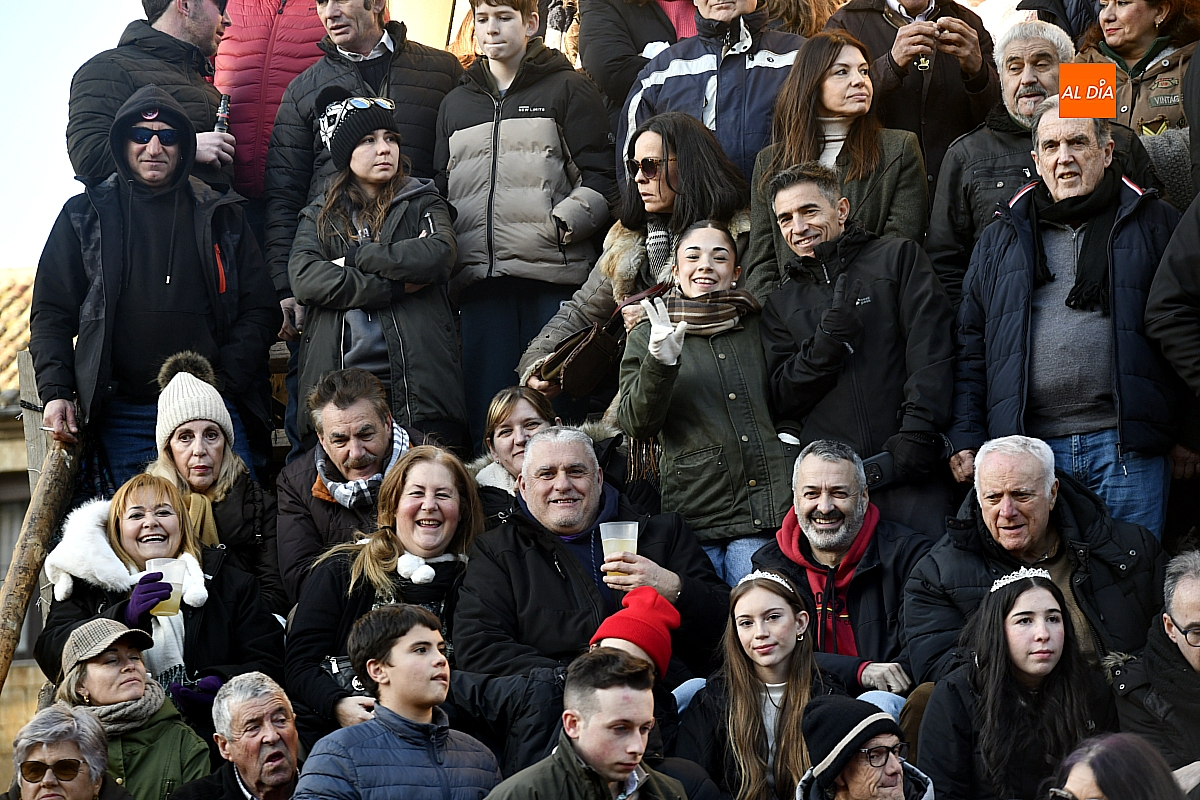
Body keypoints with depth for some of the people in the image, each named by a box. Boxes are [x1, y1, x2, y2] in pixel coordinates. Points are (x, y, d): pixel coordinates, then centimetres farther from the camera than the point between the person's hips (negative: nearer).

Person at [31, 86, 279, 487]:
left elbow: (259, 311, 11)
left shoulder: (219, 216, 14)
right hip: (123, 415, 0)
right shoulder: (86, 215, 14)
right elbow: (51, 312, 12)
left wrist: (225, 380, -3)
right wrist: (55, 391, -3)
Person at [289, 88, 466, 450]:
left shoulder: (423, 203, 16)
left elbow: (438, 255, -7)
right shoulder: (319, 216, 17)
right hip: (337, 377, 1)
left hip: (415, 381, -1)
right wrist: (396, 286, -7)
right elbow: (304, 278, -3)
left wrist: (354, 258, -3)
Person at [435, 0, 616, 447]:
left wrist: (563, 223, -15)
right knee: (485, 401, 0)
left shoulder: (568, 89, 8)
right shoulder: (456, 104, 23)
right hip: (479, 279, 4)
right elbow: (441, 188, 24)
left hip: (552, 273, -4)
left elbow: (601, 174, 0)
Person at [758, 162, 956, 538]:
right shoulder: (781, 304, 21)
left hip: (908, 470, -2)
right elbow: (784, 399, 11)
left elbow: (930, 351, 0)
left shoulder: (898, 258, 12)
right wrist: (829, 338, -5)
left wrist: (917, 432, -14)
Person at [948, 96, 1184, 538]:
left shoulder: (1154, 224, 11)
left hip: (1126, 450, -2)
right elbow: (970, 347, 17)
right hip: (1027, 447, 2)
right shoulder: (999, 241, 18)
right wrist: (965, 438, 7)